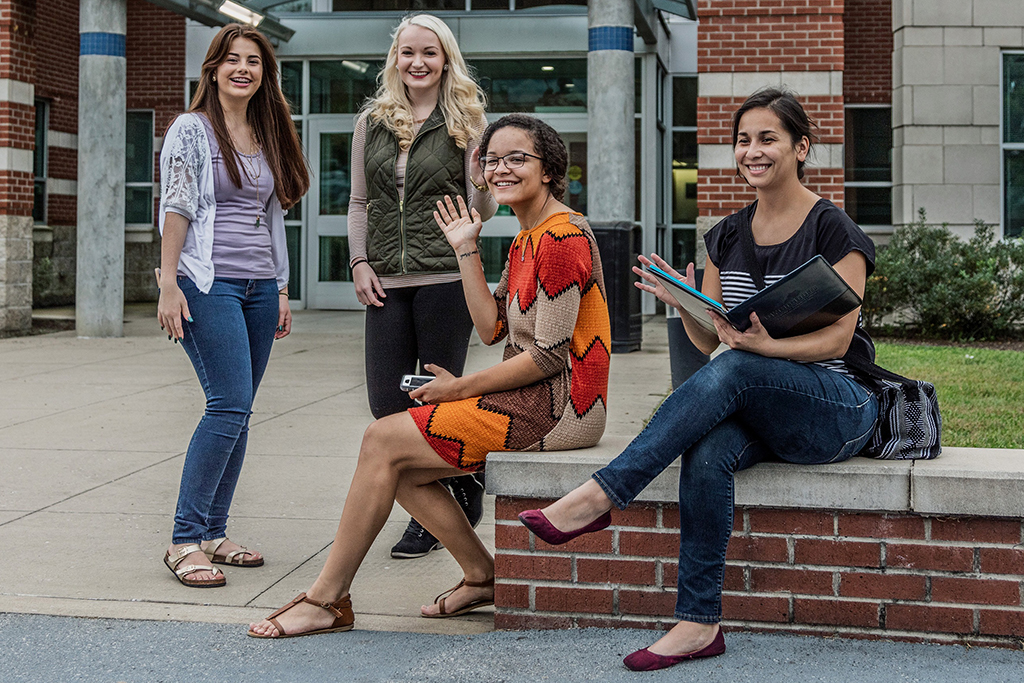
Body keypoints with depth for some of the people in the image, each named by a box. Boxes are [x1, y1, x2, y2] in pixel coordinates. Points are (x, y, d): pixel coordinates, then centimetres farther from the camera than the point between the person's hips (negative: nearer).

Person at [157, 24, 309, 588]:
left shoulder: (269, 138, 17)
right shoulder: (192, 130, 0)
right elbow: (176, 208, -6)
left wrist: (281, 288, 16)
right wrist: (169, 283, -14)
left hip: (259, 286, 7)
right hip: (209, 283, -6)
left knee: (237, 413, 5)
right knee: (230, 405, -16)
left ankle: (213, 533, 12)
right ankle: (185, 540, -10)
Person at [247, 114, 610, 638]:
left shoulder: (563, 237, -13)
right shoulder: (526, 241, 19)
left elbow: (549, 354, -19)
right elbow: (492, 328, 12)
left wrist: (462, 388, -12)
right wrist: (466, 250, 8)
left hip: (553, 407, -10)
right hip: (530, 398, 10)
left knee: (382, 441, -12)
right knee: (399, 468, 2)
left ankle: (327, 600, -4)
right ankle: (482, 578, 7)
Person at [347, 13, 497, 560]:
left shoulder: (466, 121, 2)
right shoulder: (372, 122, 12)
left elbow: (481, 214, 0)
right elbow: (359, 202, 16)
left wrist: (482, 186, -21)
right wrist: (360, 262, 4)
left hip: (446, 277, -4)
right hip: (387, 282, 4)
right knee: (386, 401, 1)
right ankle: (463, 484, 19)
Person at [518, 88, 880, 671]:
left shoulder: (833, 231, -5)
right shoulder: (729, 237, 13)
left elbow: (836, 339, -12)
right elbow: (708, 338, 10)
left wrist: (765, 346, -30)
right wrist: (685, 303, -12)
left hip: (839, 410, -4)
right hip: (757, 412, 5)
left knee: (731, 371, -35)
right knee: (707, 453, -31)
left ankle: (601, 496, -36)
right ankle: (699, 623, -28)